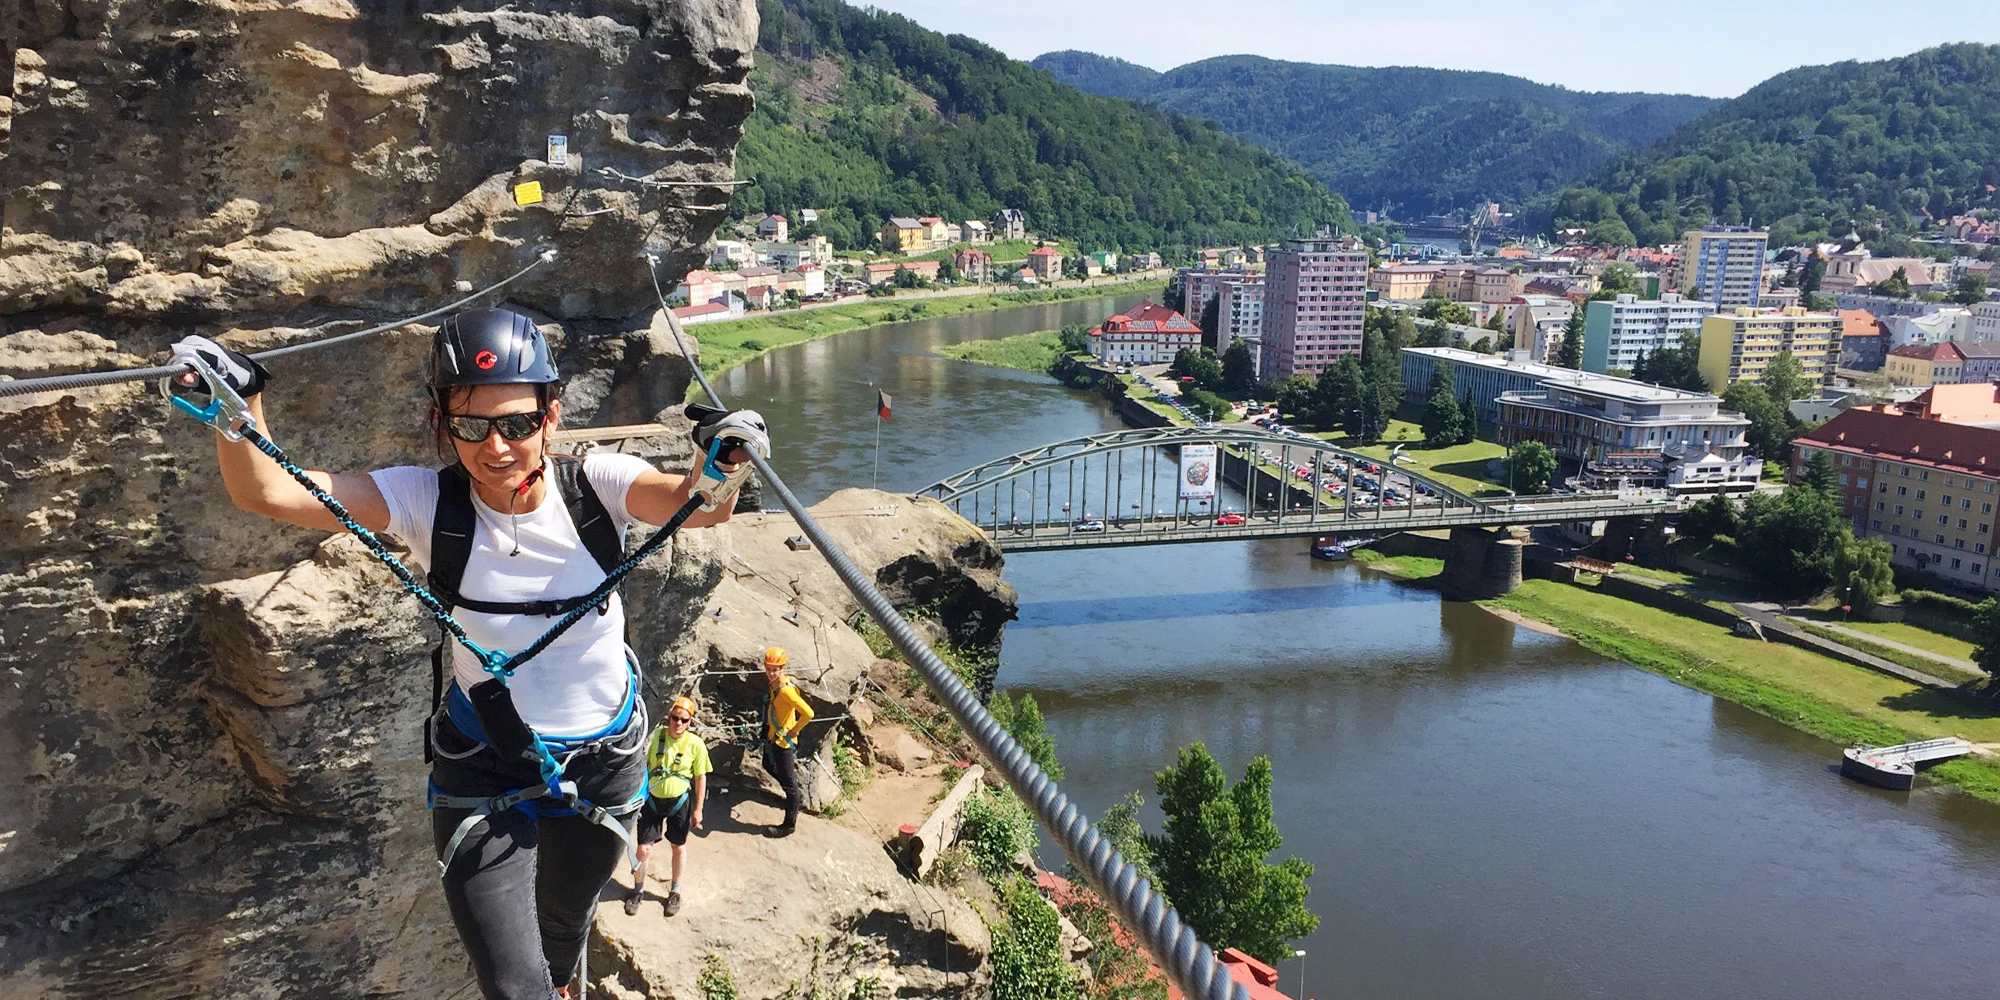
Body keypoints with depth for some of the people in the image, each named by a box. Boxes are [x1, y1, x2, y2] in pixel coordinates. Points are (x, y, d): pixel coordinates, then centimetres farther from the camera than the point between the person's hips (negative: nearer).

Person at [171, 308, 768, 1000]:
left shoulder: (595, 487, -19)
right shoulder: (428, 502, -17)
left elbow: (695, 505, -35)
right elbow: (267, 492, -23)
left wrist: (719, 466, -57)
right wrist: (238, 401, -40)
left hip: (603, 762, 1)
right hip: (481, 767, -1)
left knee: (564, 928, 29)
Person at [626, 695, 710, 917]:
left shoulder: (696, 744, -13)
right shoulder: (656, 736, -11)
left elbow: (701, 778, -6)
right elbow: (642, 765, 2)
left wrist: (698, 809, -4)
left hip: (680, 801, -1)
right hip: (653, 799, 1)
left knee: (678, 846, 16)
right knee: (643, 848, 3)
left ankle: (675, 891, 35)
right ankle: (638, 890, 27)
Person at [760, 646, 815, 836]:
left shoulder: (786, 690, -29)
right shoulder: (774, 684, -1)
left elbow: (808, 713, -35)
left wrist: (793, 731, -21)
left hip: (784, 742, -10)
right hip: (772, 738, 10)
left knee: (789, 783, 3)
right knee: (769, 766, 31)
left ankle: (790, 824, 14)